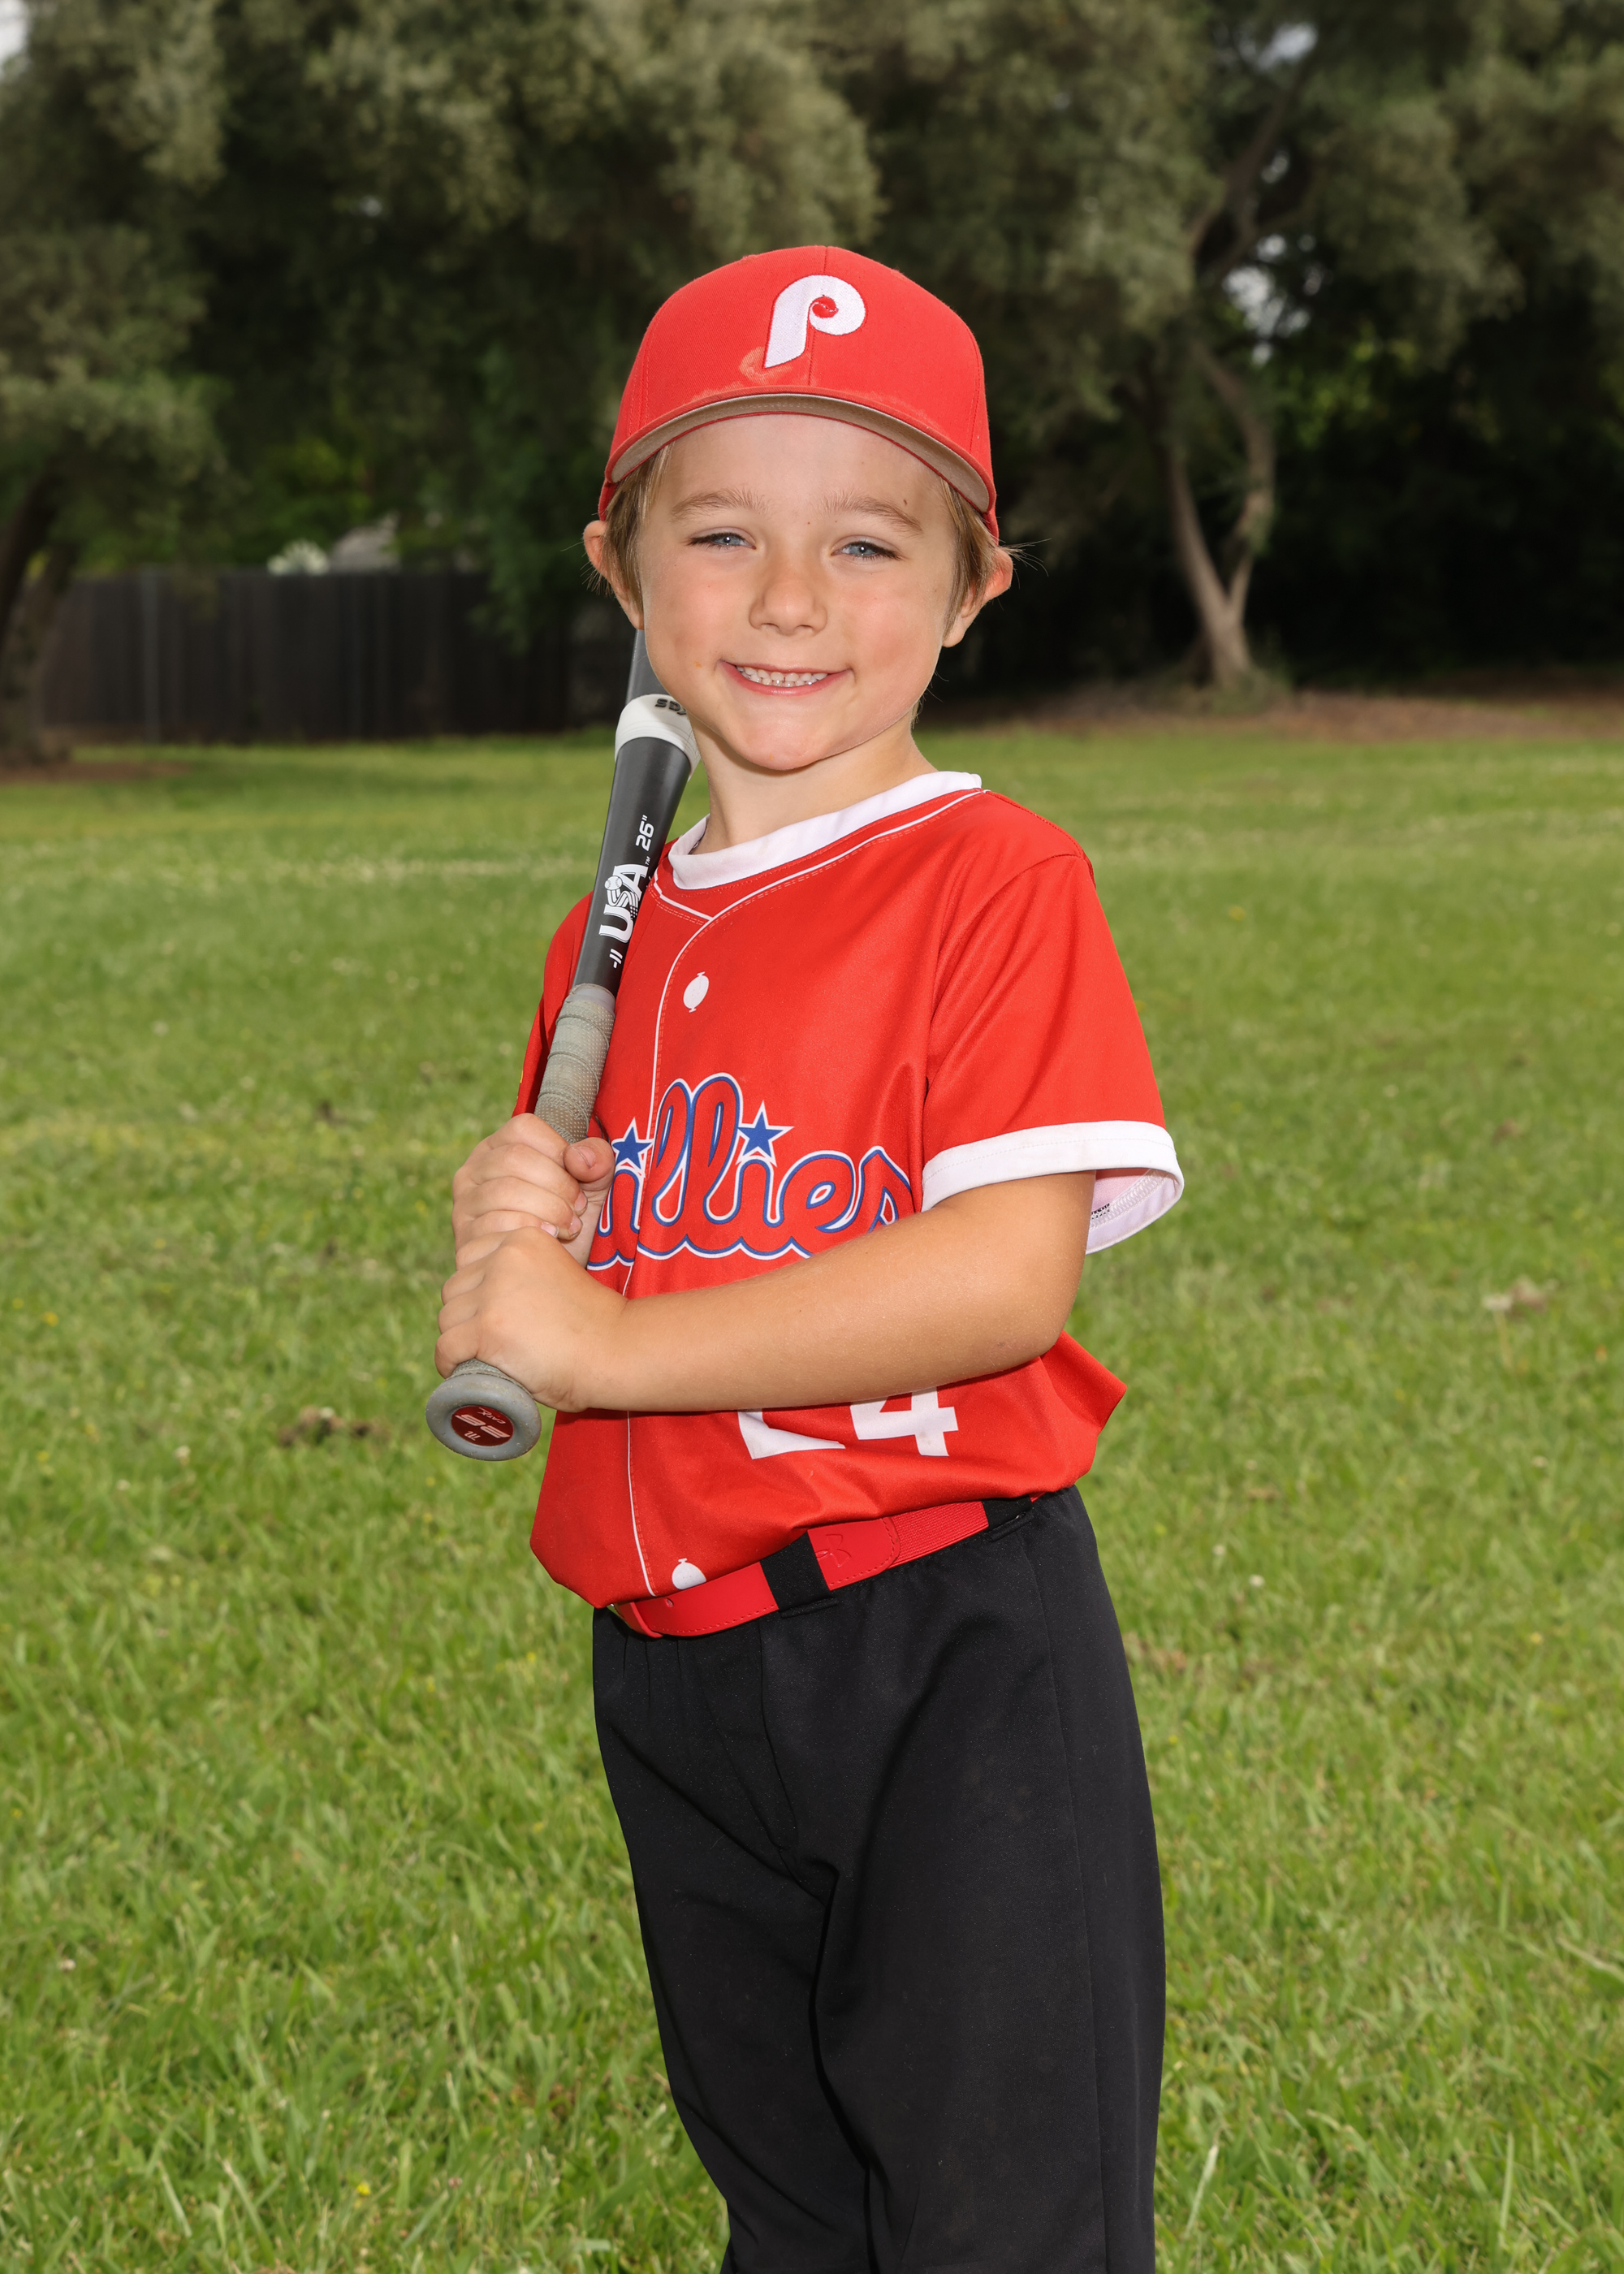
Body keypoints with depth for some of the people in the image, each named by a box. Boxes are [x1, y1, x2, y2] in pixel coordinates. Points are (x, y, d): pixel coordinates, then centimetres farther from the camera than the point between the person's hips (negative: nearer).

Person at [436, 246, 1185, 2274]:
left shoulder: (991, 883, -11)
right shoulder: (612, 942, 10)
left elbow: (1007, 1277, -22)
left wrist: (602, 1337, -20)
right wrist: (513, 1235, -7)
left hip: (948, 1652, -6)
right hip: (672, 1667, 7)